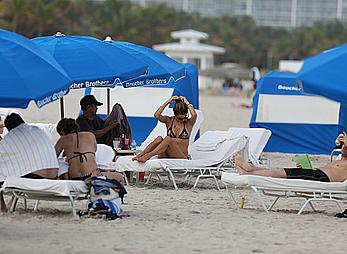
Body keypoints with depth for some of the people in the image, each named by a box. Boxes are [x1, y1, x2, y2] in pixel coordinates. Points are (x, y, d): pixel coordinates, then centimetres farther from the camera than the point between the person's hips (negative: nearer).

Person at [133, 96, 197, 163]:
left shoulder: (189, 123, 2)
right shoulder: (169, 120, 8)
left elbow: (194, 115, -22)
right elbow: (157, 115, -12)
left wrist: (187, 103, -8)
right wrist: (167, 102, -11)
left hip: (181, 156, -3)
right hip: (167, 155, 3)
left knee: (168, 139, -31)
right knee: (159, 139, -29)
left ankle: (148, 155, -46)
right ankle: (140, 155, -38)